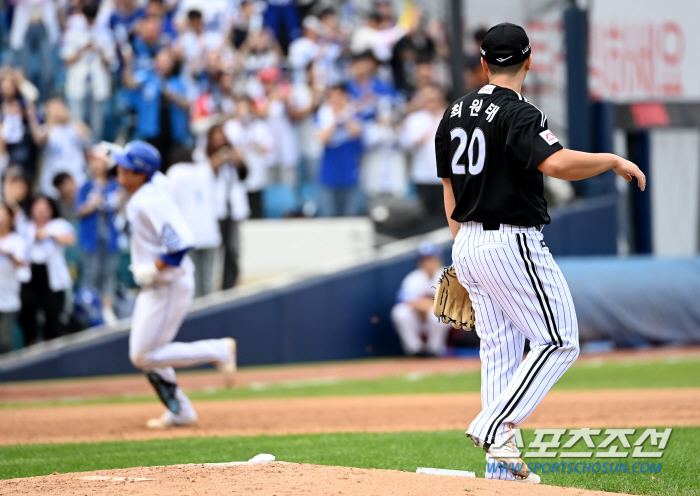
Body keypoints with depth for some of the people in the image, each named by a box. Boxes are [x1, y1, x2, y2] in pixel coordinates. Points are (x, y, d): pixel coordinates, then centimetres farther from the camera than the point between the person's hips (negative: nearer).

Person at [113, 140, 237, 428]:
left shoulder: (148, 203, -23)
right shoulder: (138, 200, 6)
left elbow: (181, 242, -31)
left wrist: (154, 269, -25)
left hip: (169, 286, -10)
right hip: (152, 288, 10)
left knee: (145, 357, -8)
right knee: (141, 354, 15)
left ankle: (219, 351, -1)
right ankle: (180, 412, 24)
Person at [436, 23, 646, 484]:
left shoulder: (453, 114, 10)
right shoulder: (519, 114, -15)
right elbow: (557, 163, -32)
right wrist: (615, 161, -18)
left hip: (468, 244, 8)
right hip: (513, 243, -8)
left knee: (500, 351, 11)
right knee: (559, 343, -2)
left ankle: (501, 462, 9)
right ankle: (494, 428, -14)